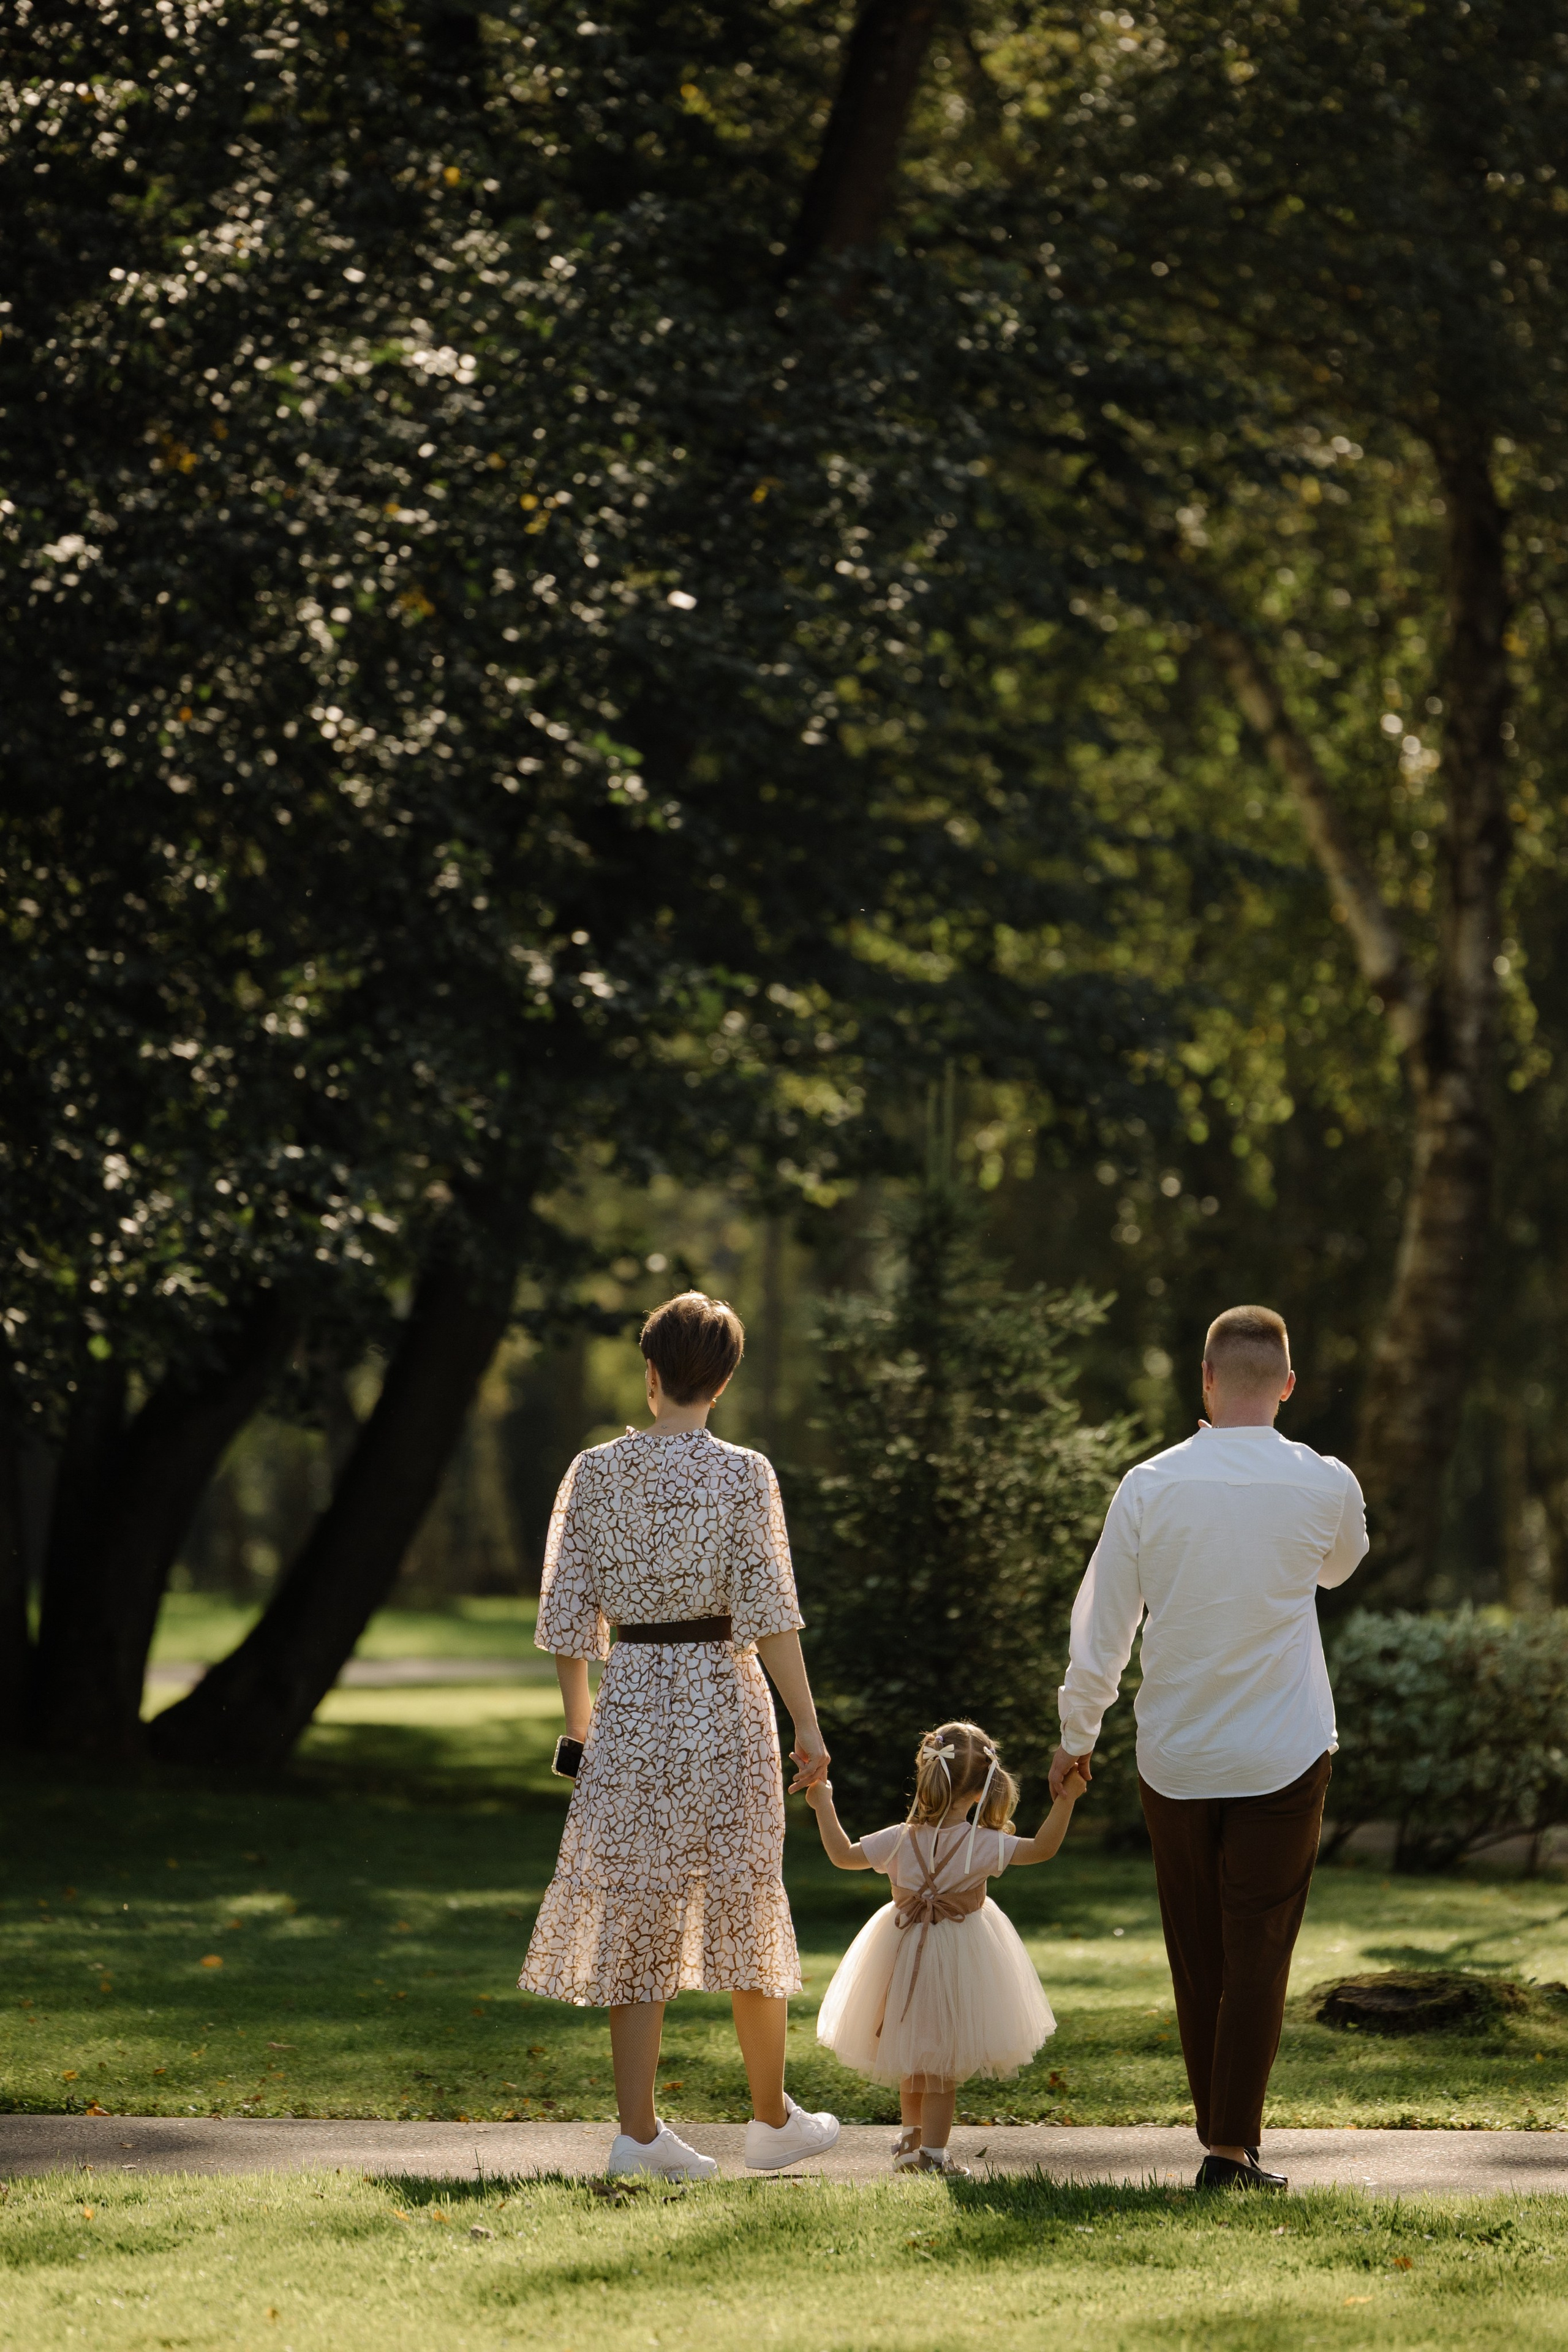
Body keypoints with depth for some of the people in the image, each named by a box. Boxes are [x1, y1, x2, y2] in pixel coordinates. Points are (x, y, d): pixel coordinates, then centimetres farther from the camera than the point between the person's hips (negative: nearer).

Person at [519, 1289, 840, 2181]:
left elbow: (567, 1613, 3)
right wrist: (808, 1727, -7)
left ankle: (639, 2130, 2)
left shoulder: (595, 1472, 1)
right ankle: (774, 2118, 22)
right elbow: (769, 1613, -12)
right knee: (747, 1909, 10)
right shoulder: (743, 1475, -8)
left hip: (629, 1703, 2)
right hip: (724, 1701, -2)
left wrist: (579, 1716, 15)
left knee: (634, 1915, 6)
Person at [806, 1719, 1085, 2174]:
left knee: (913, 2055, 21)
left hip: (907, 1955, 3)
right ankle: (933, 2152, 6)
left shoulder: (900, 1841, -11)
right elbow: (1042, 1848, -20)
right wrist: (1066, 1800, -19)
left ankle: (912, 2138, 34)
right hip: (960, 1961, -3)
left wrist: (823, 1807, 7)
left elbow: (843, 1855, -2)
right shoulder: (982, 1845, -18)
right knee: (941, 2064, 6)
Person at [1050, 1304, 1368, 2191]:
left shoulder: (1149, 1487, -6)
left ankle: (1220, 2130, 23)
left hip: (1174, 1757, 2)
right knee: (1259, 1951, 0)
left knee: (1197, 1953, 13)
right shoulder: (1327, 1486, -7)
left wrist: (1077, 1737, 14)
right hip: (1285, 1754, -1)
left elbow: (1101, 1629, -1)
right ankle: (1233, 2147, -5)